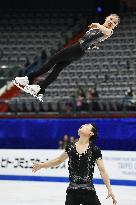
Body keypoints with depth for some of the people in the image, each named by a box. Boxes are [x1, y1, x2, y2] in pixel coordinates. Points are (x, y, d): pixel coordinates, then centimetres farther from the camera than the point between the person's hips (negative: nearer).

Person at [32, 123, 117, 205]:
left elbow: (102, 170, -5)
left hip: (88, 191, -3)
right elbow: (58, 160, 20)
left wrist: (110, 189, -8)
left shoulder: (94, 150, -6)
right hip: (72, 191, 3)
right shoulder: (70, 147, 4)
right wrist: (42, 165, 20)